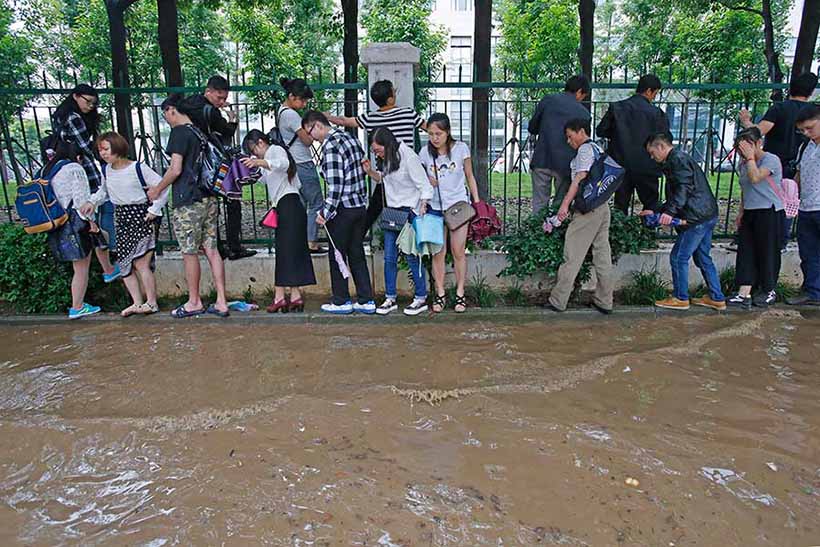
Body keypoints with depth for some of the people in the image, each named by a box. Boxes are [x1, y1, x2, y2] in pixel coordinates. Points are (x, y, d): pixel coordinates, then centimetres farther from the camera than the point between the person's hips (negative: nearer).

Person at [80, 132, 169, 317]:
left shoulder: (138, 168, -12)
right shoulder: (106, 170, 8)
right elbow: (104, 190, 25)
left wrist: (154, 210, -12)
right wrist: (92, 202, 8)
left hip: (141, 216, -7)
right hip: (120, 218, 7)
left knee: (140, 262, -13)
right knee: (124, 262, 5)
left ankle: (152, 302, 1)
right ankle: (137, 302, 14)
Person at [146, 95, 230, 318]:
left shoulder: (179, 132, -8)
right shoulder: (201, 132, 15)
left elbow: (175, 170, -14)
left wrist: (157, 190, 1)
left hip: (188, 201, -7)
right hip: (209, 199, 8)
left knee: (189, 253, 3)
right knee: (212, 250, 6)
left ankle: (194, 303, 13)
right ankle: (221, 302, 7)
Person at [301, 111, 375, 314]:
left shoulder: (330, 145, -15)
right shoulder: (349, 137, 12)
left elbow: (335, 185, -20)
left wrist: (325, 213, -15)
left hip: (343, 208, -8)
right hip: (360, 206, 8)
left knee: (337, 255, 6)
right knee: (357, 254, 14)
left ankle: (341, 301, 16)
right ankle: (366, 301, 17)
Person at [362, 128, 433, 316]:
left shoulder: (408, 157, -15)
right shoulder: (386, 159, 7)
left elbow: (424, 186, -13)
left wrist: (422, 211, -18)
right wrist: (370, 171, 2)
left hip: (410, 211, -7)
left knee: (412, 256, -3)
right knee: (389, 257, 5)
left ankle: (421, 299, 10)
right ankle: (390, 299, 14)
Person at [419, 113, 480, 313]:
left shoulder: (460, 149, -3)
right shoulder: (425, 152, 0)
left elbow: (470, 177, 5)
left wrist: (477, 202, 1)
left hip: (458, 205, -1)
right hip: (436, 207, 1)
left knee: (458, 252, 2)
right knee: (438, 253, 3)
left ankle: (460, 294, 12)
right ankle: (440, 295, 13)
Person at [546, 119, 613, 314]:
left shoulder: (585, 149, -6)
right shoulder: (599, 149, 20)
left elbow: (580, 178, -17)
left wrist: (565, 203, -21)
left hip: (587, 208, -9)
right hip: (603, 207, 9)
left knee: (572, 255, -5)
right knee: (602, 254, 9)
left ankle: (557, 301, -1)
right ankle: (604, 302, 14)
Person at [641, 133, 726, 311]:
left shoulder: (678, 159, -8)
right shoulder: (676, 161, 24)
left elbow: (684, 188, -23)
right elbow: (674, 198, 27)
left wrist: (670, 211, -30)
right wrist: (656, 211, 23)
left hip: (697, 218, -11)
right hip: (707, 216, 11)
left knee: (678, 257, -4)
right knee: (703, 258, 16)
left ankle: (680, 298, 6)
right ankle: (716, 298, 23)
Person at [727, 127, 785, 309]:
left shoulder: (771, 159, -10)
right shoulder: (744, 164, 14)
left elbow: (755, 178, -27)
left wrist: (750, 157, -18)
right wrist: (741, 212, 15)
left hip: (770, 213, -7)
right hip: (750, 213, 7)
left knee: (767, 252, 2)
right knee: (746, 251, 0)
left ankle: (769, 292, 19)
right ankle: (744, 295, -2)